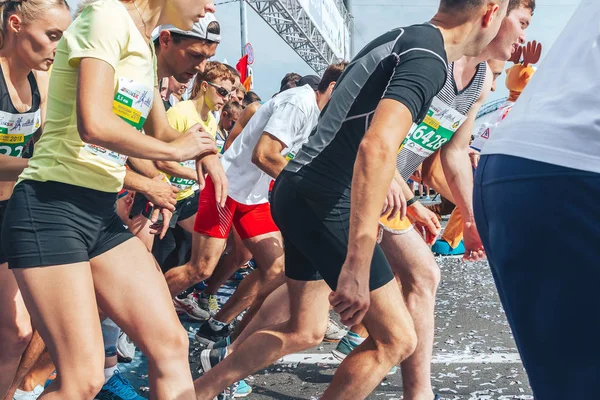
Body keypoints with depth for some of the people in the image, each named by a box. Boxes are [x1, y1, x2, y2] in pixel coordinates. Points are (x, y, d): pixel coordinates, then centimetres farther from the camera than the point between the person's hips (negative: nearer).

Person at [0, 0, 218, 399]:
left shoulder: (145, 48, 16)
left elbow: (162, 133, 29)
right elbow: (93, 124, -25)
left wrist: (200, 146, 8)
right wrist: (175, 149, -10)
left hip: (102, 215, 9)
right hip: (49, 210, -9)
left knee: (172, 344, 3)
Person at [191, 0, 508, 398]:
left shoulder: (402, 39, 14)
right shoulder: (427, 58, -17)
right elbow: (377, 147, -33)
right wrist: (356, 267, -37)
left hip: (300, 191, 10)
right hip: (323, 201, -10)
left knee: (305, 330, 19)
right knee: (396, 337, 1)